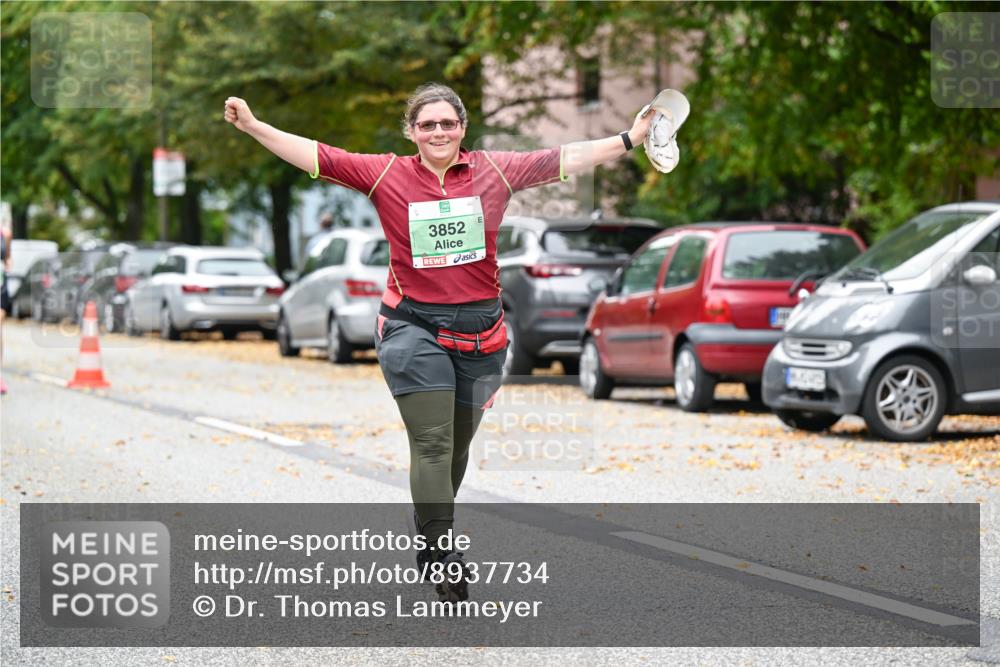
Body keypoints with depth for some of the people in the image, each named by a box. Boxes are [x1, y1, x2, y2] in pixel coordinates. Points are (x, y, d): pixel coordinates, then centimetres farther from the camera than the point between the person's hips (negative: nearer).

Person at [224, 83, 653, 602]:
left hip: (479, 331, 3)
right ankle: (441, 553, -8)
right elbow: (315, 156, -2)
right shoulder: (386, 174, -1)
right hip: (412, 327, -3)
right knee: (432, 442, -11)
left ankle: (428, 533, 32)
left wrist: (631, 138, 5)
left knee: (457, 444, 12)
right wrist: (253, 127, -8)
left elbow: (567, 158, 7)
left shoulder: (495, 170, 3)